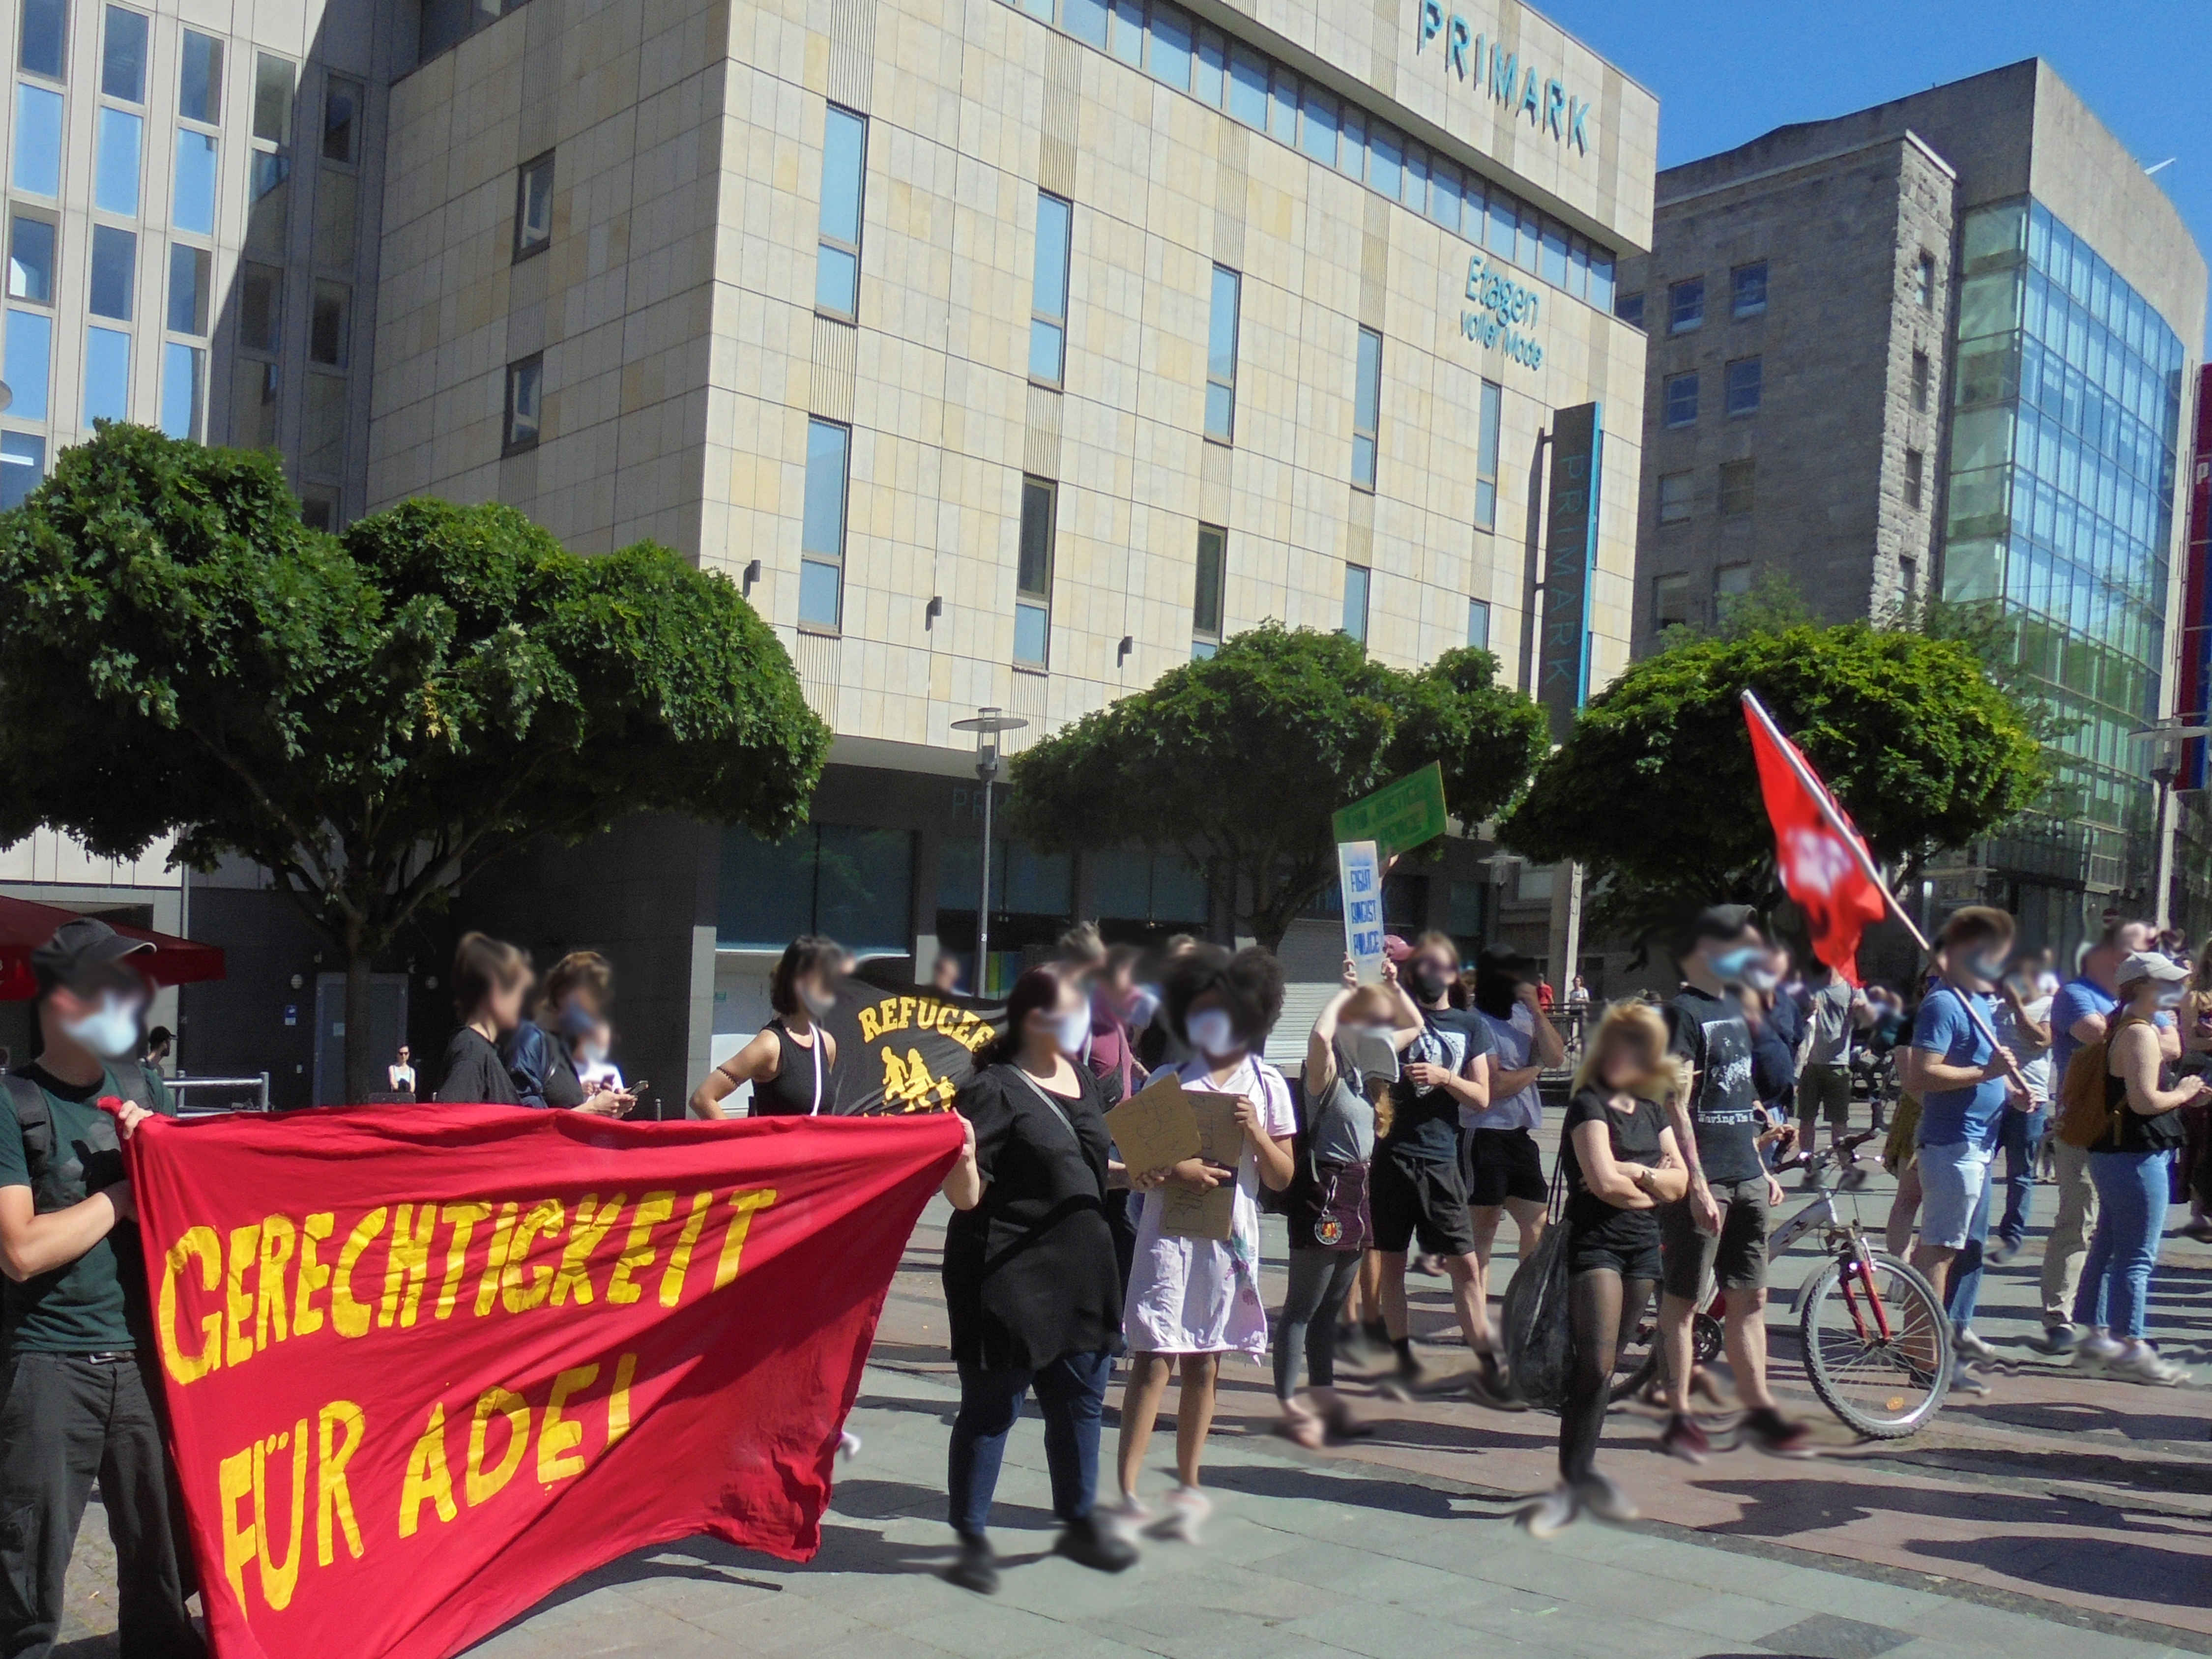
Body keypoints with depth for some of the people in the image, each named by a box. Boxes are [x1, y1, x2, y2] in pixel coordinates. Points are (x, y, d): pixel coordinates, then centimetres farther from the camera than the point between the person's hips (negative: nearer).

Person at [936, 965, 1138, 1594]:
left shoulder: (1082, 1082, 10)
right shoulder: (992, 1090, -14)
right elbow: (966, 1197, -18)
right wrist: (963, 1159, -38)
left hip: (1081, 1270, 8)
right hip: (1008, 1277, -8)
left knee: (1081, 1400, 17)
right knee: (991, 1407, 4)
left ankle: (1080, 1522, 35)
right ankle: (973, 1537, 19)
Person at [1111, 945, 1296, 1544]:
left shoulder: (1268, 1086, 5)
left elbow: (1282, 1177, 4)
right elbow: (1135, 1169, -1)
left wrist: (1255, 1132, -12)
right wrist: (1173, 1173, -21)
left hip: (1229, 1237, 1)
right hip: (1169, 1231, -1)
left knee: (1204, 1364, 10)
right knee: (1154, 1359, -6)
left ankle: (1188, 1488, 22)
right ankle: (1127, 1494, -6)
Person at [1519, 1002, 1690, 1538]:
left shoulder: (1651, 1111, 14)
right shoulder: (1589, 1105, -8)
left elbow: (1680, 1181, 9)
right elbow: (1604, 1181, -18)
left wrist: (1635, 1175, -10)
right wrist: (1652, 1184, -1)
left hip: (1643, 1248, 7)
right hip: (1594, 1243, -6)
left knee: (1605, 1364, 10)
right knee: (1595, 1363, -14)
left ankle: (1582, 1472, 19)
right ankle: (1572, 1483, -9)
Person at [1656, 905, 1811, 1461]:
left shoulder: (1732, 1009, 15)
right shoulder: (1683, 1012, -11)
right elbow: (1677, 1107, -16)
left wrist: (1761, 1169, 19)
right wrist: (1697, 1184, -20)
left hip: (1744, 1178, 8)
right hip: (1702, 1180, -8)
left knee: (1750, 1298, 11)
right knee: (1684, 1299, 2)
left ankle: (1759, 1411, 19)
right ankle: (1679, 1416, 10)